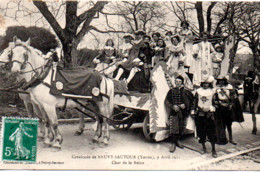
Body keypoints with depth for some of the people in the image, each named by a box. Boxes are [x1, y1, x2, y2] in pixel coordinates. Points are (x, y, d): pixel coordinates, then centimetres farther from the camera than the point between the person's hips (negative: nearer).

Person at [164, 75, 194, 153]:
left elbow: (188, 102, 9)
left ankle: (177, 140, 29)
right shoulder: (171, 91, 3)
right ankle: (173, 144, 2)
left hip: (182, 112, 2)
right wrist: (173, 106, -12)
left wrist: (185, 105, -10)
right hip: (174, 112, -2)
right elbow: (166, 101, 2)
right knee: (174, 128, -8)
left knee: (181, 128, 7)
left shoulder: (185, 92, 4)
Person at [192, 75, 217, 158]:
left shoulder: (212, 92, 5)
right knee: (201, 132, 5)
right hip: (199, 114, 1)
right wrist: (193, 112, 6)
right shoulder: (198, 91, 7)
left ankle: (213, 149, 2)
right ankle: (203, 147, 21)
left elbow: (214, 103, 8)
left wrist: (212, 112, 2)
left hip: (209, 114, -1)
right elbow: (195, 102, 10)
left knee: (211, 132, -5)